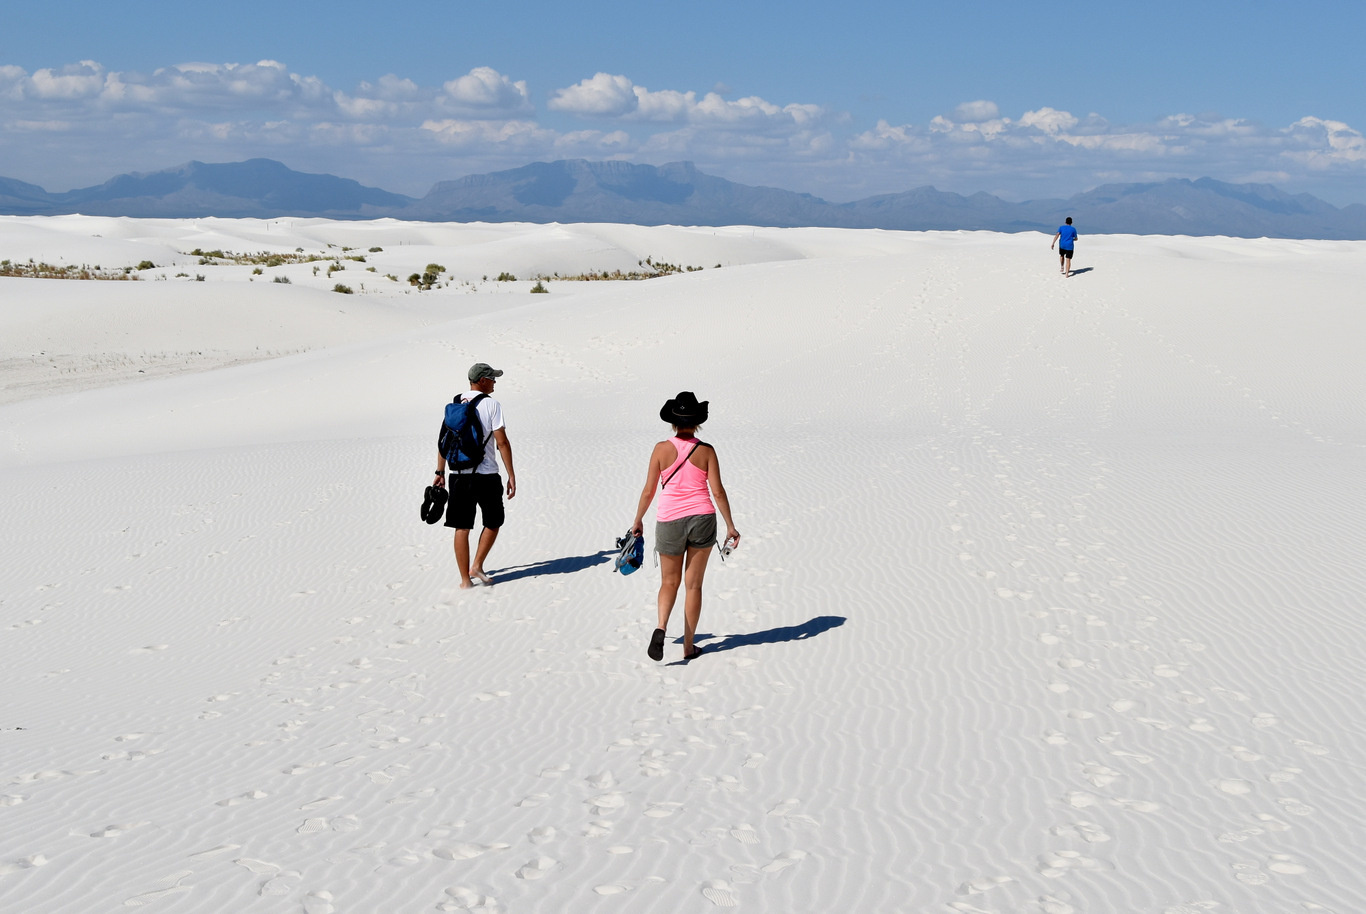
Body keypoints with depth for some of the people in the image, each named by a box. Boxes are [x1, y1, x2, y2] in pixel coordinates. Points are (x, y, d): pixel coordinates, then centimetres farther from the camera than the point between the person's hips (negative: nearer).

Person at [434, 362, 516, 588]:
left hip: (459, 475, 4)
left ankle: (465, 579, 8)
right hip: (486, 475, -4)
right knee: (493, 522, 15)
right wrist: (511, 475, -6)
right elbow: (502, 442, -10)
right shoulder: (491, 404, -7)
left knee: (462, 528, 6)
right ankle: (477, 566, 7)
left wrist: (440, 472, 17)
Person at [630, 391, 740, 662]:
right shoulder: (707, 451, -4)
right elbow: (718, 491, -6)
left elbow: (649, 490, -2)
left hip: (670, 521, 0)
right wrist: (730, 526, 1)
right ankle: (688, 646, 14)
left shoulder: (661, 449, -6)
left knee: (669, 582, 16)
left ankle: (661, 628, -10)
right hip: (702, 518, 0)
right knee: (693, 584, 11)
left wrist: (638, 520, 11)